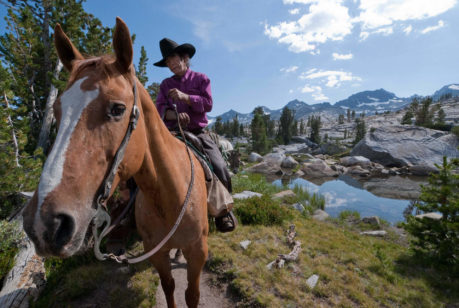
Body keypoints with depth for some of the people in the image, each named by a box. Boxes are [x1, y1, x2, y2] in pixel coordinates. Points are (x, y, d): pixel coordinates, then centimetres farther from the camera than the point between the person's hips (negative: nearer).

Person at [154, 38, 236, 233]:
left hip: (197, 132, -2)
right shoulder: (166, 84, 17)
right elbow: (160, 108, 3)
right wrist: (175, 115, -19)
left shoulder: (200, 78, 11)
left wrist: (185, 97, -15)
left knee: (219, 168, -21)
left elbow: (208, 104, -1)